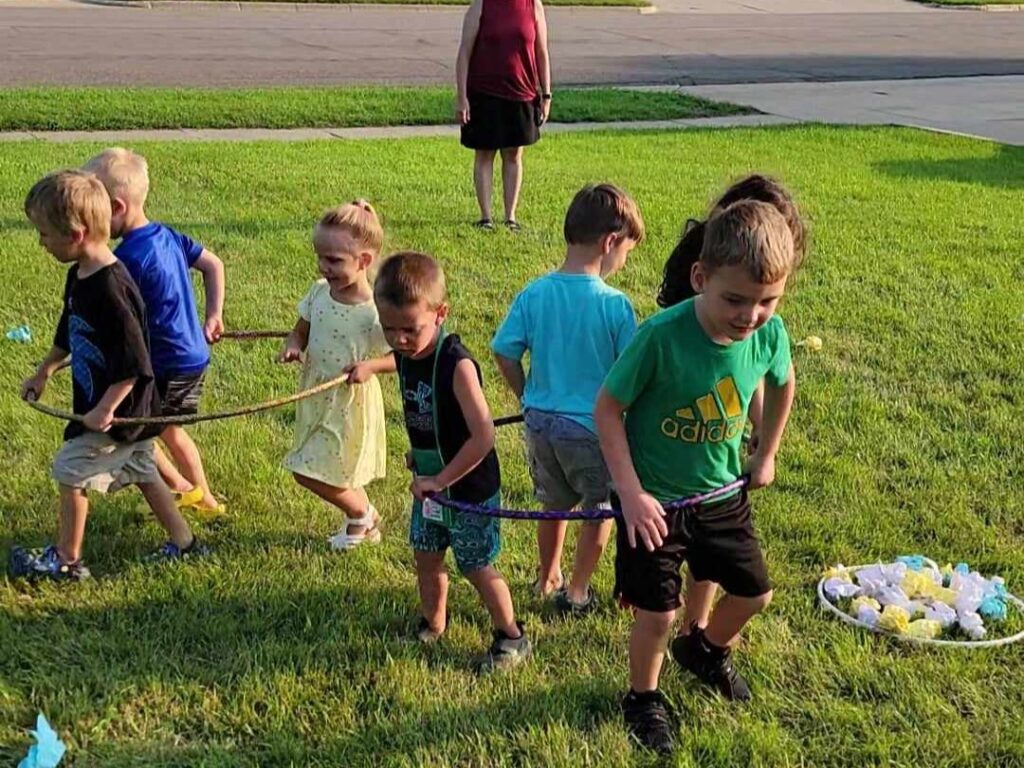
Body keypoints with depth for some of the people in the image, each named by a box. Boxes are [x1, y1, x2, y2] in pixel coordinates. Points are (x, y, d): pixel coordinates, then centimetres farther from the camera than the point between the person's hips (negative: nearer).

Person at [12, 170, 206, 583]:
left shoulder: (110, 289, -28)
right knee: (142, 472, 18)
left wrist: (105, 409, -24)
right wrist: (43, 372, 30)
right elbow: (68, 335, 21)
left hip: (117, 411, -9)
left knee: (71, 472, 4)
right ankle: (184, 543, 29)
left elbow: (133, 363, -27)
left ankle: (66, 560, 19)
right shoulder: (78, 277, 3)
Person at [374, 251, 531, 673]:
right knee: (427, 558, 19)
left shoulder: (457, 365, -29)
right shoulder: (404, 356, -6)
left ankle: (512, 638, 27)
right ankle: (432, 624, 42)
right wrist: (419, 453, 4)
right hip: (429, 483, 7)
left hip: (468, 487, -7)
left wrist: (440, 480, -26)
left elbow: (484, 436, -32)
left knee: (477, 569, 7)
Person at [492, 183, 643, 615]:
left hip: (541, 421, 4)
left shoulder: (533, 295, -7)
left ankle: (548, 580, 42)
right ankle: (576, 593, 27)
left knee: (554, 505, 26)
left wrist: (529, 399, 12)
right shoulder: (614, 304, -18)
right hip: (592, 426, -4)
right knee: (600, 510, 18)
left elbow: (504, 354, -3)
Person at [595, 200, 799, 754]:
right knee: (657, 613, 2)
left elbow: (782, 384, 8)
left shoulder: (769, 333, -16)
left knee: (754, 593, 17)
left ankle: (705, 650, 49)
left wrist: (765, 457, 13)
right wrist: (630, 493, -22)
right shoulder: (661, 336, -30)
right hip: (654, 500, -5)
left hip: (721, 494, 5)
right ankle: (643, 698, 32)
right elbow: (607, 408, -19)